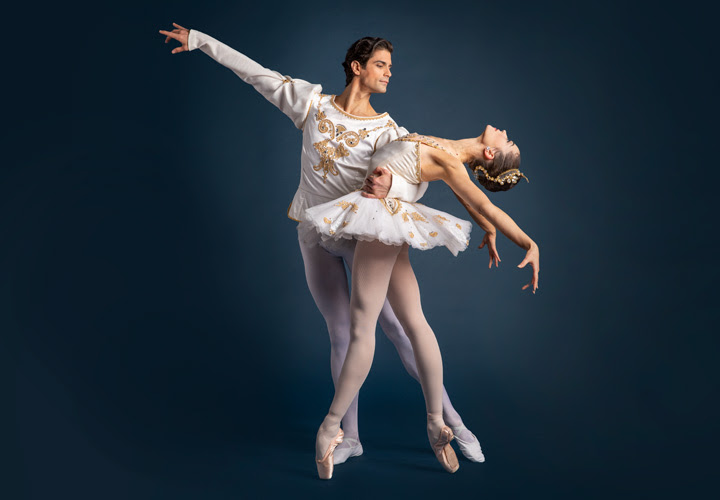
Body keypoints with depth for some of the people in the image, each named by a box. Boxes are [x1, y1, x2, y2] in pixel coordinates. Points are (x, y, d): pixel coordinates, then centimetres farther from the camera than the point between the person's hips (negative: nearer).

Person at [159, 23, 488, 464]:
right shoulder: (313, 104, 0)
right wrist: (198, 41, 12)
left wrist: (389, 186, -43)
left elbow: (417, 184, -19)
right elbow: (256, 72, 6)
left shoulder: (386, 129, -6)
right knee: (341, 334, 6)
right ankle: (350, 437, 15)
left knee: (397, 328, -5)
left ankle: (453, 422, 5)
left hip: (361, 235, -2)